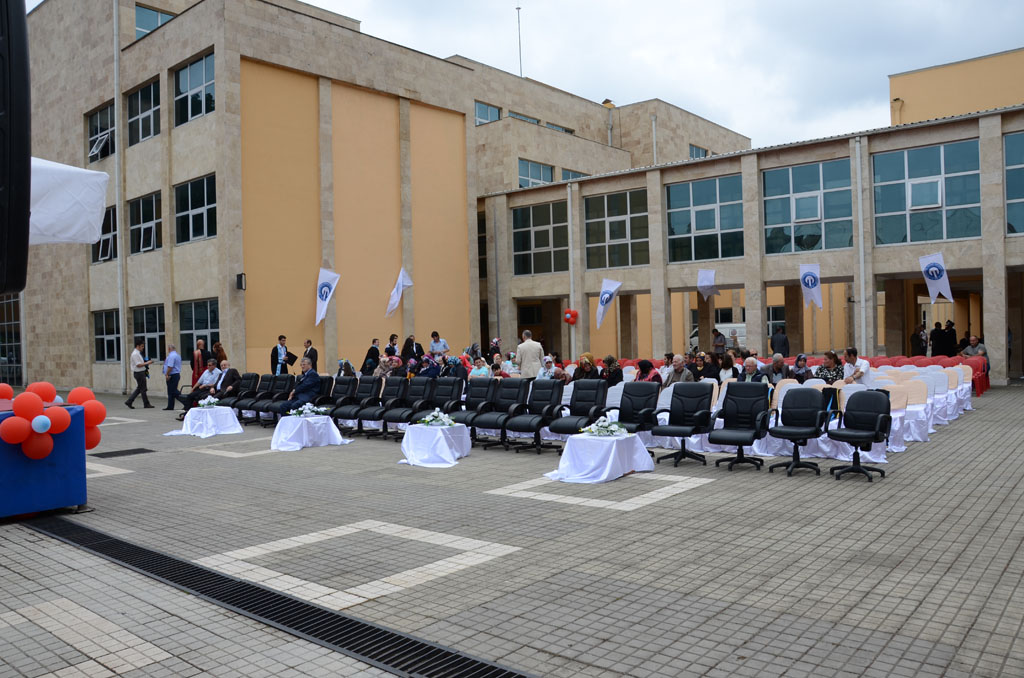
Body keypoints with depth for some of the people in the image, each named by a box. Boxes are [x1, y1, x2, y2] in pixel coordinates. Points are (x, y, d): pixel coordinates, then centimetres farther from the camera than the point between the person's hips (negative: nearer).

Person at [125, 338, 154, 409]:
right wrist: (147, 363, -18)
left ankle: (129, 402, 15)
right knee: (143, 389, -1)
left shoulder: (138, 353, 13)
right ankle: (146, 404, 7)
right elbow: (138, 365, -23)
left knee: (139, 388, 14)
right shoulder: (135, 354, -18)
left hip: (141, 372, 10)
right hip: (139, 373, -10)